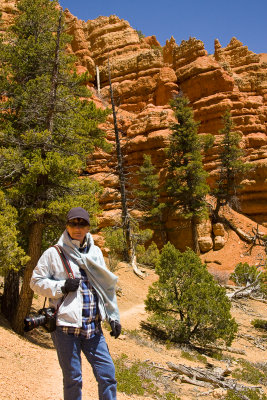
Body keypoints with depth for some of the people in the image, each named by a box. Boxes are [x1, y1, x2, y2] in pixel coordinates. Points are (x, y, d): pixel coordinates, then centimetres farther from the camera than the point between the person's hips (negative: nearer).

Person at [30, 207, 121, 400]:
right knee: (73, 379, 7)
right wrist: (62, 286, -14)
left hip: (93, 327, 4)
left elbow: (106, 285, 16)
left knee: (108, 374, 5)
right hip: (66, 326, -3)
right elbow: (36, 281, 2)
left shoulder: (95, 252, 12)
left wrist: (114, 317, 13)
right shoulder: (54, 253, -2)